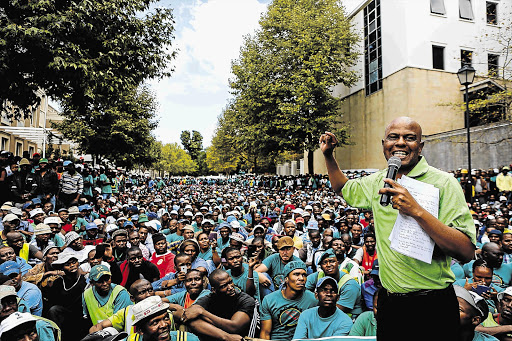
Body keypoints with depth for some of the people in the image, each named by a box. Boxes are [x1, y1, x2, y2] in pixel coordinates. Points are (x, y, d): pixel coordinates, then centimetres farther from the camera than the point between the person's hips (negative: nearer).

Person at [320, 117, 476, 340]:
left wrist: (416, 211, -32)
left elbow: (467, 252, -21)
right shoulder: (378, 181, 4)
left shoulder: (443, 183, -14)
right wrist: (328, 155, 9)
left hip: (432, 307, -5)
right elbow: (343, 188, 22)